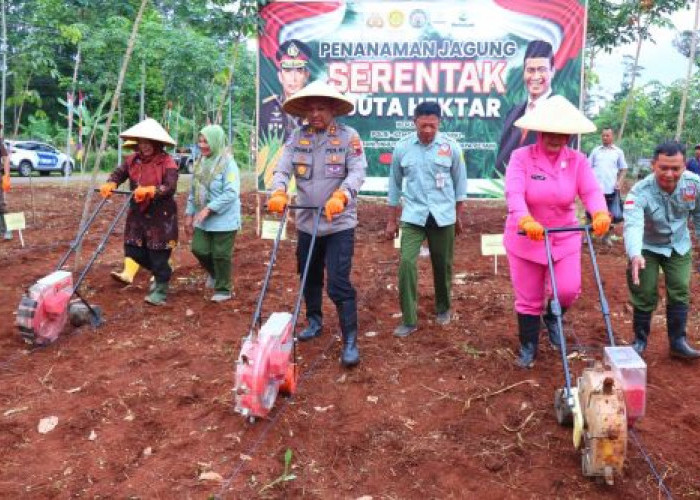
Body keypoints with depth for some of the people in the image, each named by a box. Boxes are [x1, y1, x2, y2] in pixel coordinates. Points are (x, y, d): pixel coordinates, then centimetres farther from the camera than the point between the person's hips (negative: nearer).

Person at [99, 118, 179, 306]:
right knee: (133, 251, 10)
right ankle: (161, 274, 35)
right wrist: (110, 184, -22)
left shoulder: (167, 162, -14)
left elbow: (170, 188, -24)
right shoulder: (133, 160, 6)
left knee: (158, 255, -1)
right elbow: (118, 173, -1)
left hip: (161, 216, -6)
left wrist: (149, 191, -38)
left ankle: (161, 289, 17)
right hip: (138, 214, 7)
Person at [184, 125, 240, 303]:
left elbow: (231, 193, -23)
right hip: (202, 219, 6)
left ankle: (223, 290, 18)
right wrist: (189, 214, 12)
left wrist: (208, 209, -25)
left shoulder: (228, 163, -15)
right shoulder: (200, 163, 8)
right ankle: (213, 272, 35)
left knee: (220, 255, 1)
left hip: (224, 219, -6)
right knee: (199, 250, 5)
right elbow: (193, 190, 15)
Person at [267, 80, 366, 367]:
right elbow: (283, 169, -5)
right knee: (309, 277, 19)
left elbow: (357, 172, -16)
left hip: (339, 224, -5)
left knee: (339, 283, -9)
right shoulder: (297, 138, 3)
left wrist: (341, 196, -33)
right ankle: (314, 321, 41)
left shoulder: (348, 136, -6)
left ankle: (350, 341, 0)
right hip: (307, 223, 5)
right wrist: (279, 192, -26)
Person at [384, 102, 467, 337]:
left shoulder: (451, 147, -5)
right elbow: (395, 184, 7)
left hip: (443, 216, 0)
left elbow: (460, 181, 7)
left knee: (442, 265, 11)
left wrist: (459, 216, 11)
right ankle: (408, 320, -1)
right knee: (406, 263, -11)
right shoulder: (402, 147, -3)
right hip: (413, 215, 0)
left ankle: (443, 308, 35)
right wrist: (391, 220, 9)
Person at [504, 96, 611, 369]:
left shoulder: (578, 161, -3)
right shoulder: (521, 157, -13)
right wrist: (526, 220, -47)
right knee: (529, 299, 7)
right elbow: (514, 193, -27)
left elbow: (591, 191, -17)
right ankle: (528, 347, 28)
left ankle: (552, 317, 27)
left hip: (565, 238, 2)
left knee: (569, 290, -9)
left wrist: (600, 214, -40)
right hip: (525, 238, -2)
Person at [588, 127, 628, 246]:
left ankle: (607, 237, 18)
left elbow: (623, 169, 8)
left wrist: (619, 182, -7)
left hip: (611, 188, 0)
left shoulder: (618, 152, 6)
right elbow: (588, 167, 9)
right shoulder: (596, 150, 8)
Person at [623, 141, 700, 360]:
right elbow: (633, 224, -50)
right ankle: (640, 339, 19)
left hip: (679, 246, 3)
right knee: (644, 294, 0)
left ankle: (678, 341, 17)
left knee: (680, 292, 3)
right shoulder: (640, 192, -34)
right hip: (647, 248, -3)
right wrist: (635, 255, -67)